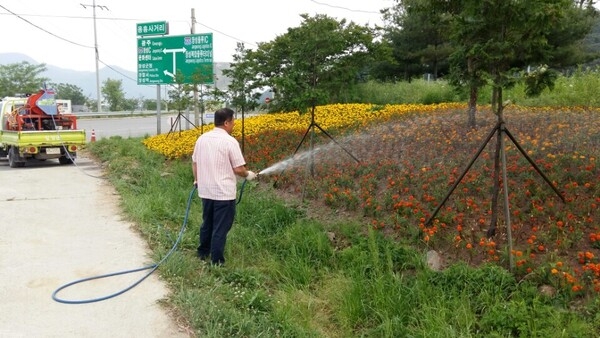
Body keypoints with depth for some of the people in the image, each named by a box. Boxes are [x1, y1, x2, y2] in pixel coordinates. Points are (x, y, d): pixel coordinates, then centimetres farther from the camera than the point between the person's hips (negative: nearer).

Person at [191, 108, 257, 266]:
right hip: (224, 193, -7)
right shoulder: (230, 141, -15)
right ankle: (217, 261, 8)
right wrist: (248, 175, 6)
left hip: (205, 191, 7)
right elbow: (238, 169, -15)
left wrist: (197, 180, 28)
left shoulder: (202, 139, 4)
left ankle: (203, 253, 34)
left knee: (207, 223, 22)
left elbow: (194, 162, 13)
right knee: (220, 228, 2)